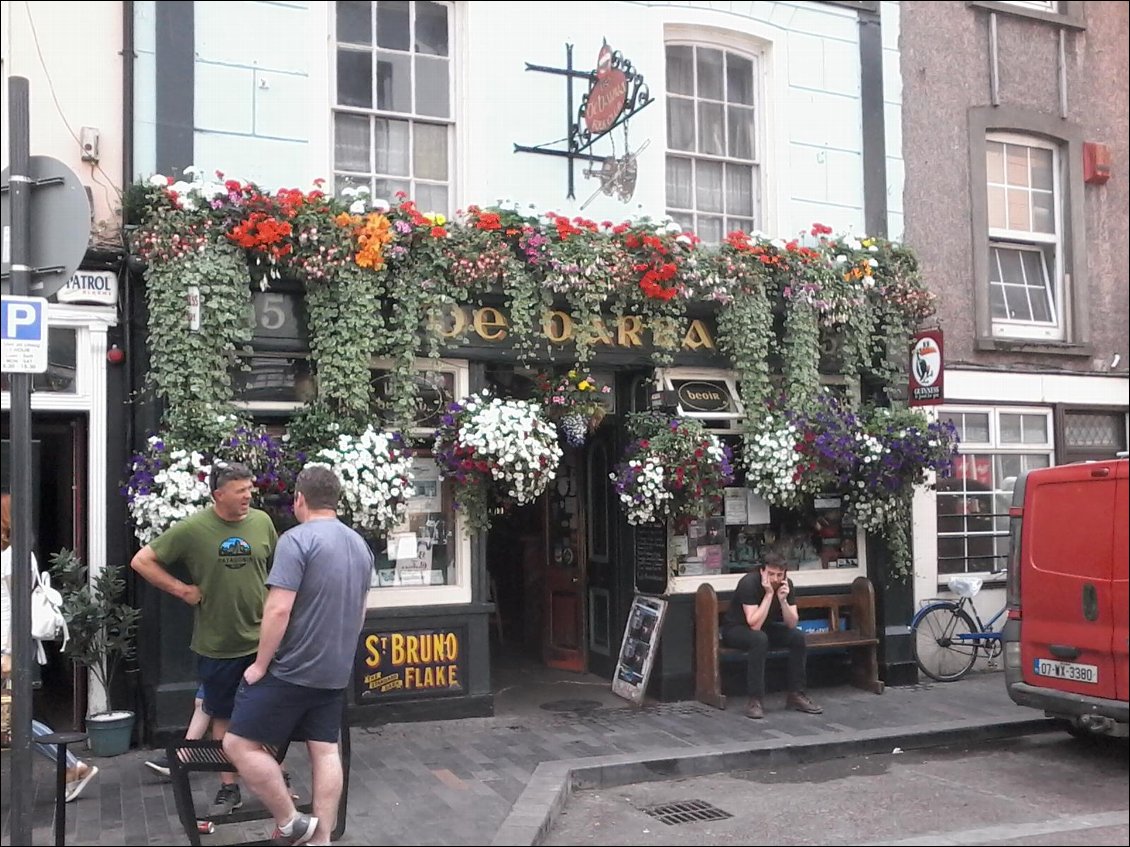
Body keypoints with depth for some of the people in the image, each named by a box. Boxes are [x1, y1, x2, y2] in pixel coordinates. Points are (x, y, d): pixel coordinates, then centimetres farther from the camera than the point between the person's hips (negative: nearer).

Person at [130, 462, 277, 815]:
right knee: (223, 718, 14)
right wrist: (183, 590, -8)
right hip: (216, 645, -1)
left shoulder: (261, 521, -4)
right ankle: (229, 788, 28)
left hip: (261, 640, 1)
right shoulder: (192, 529, -11)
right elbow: (142, 561, -4)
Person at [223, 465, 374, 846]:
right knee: (326, 751, 11)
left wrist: (260, 664, -12)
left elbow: (279, 609, -21)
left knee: (240, 744, 2)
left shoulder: (297, 539, -15)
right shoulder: (360, 545, 10)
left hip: (291, 669, -8)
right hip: (335, 671, 8)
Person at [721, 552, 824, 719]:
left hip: (765, 627, 6)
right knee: (759, 638, -36)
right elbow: (754, 625, -34)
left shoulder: (786, 584, -11)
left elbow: (792, 624, -15)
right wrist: (769, 594, -36)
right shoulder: (749, 583, -29)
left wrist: (783, 600, -31)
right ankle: (755, 700, -31)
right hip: (736, 628, -6)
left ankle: (796, 695, -7)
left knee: (798, 636, -17)